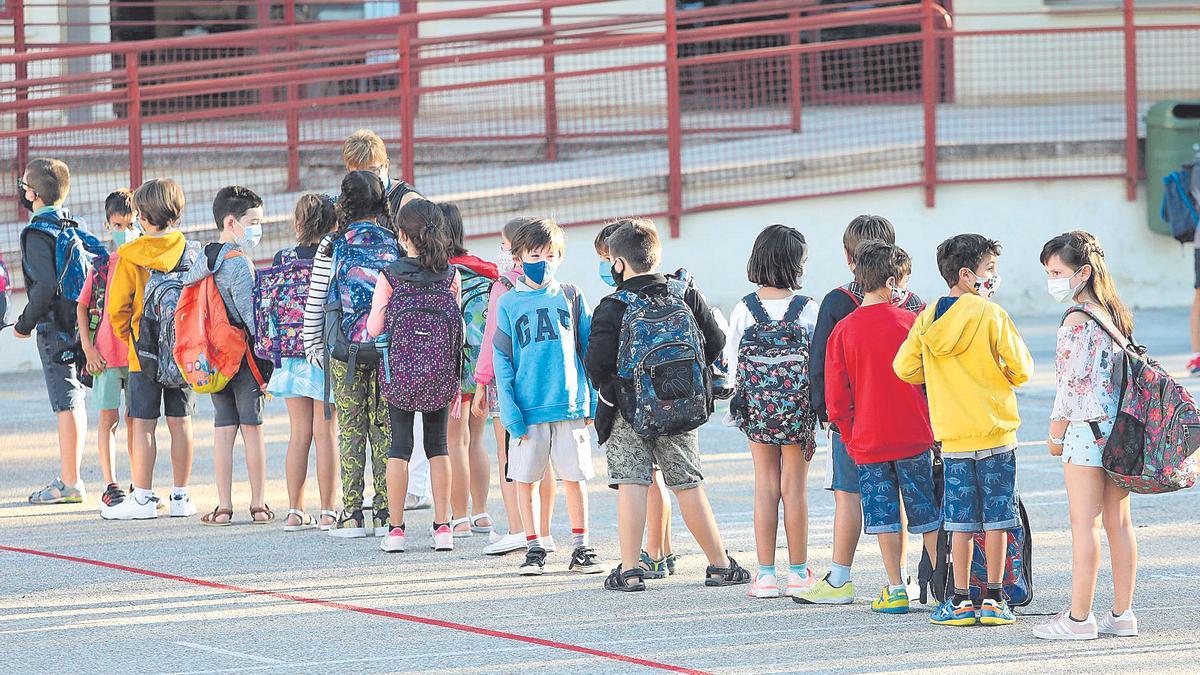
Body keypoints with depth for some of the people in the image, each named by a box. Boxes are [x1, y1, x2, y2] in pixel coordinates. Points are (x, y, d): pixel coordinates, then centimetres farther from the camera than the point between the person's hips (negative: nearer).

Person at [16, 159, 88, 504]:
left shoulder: (37, 232, -14)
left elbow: (46, 285, -24)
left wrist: (25, 323, -11)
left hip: (55, 328, -8)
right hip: (79, 326, 8)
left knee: (66, 404, -5)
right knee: (73, 401, 13)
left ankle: (70, 483, -2)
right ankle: (69, 477, 19)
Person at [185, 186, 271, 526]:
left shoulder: (203, 261, 10)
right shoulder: (239, 263, -13)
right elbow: (249, 312, -18)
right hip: (244, 356, -6)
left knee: (223, 429, 7)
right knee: (252, 428, 1)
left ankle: (223, 507, 4)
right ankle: (258, 505, 4)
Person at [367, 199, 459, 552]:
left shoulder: (389, 276, -10)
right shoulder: (451, 275, -4)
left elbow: (374, 328, -6)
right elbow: (457, 321, 2)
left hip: (399, 370, -1)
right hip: (441, 370, 2)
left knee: (399, 444, 6)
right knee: (438, 445, 10)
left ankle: (395, 528, 4)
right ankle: (442, 527, 8)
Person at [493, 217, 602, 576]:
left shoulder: (570, 297, 6)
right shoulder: (508, 304, 2)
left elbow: (588, 349, 9)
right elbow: (502, 362, 0)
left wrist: (592, 401, 4)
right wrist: (511, 412, -9)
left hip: (570, 404, 1)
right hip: (528, 409, -1)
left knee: (575, 476, 4)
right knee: (525, 479, 4)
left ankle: (580, 547, 13)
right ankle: (534, 548, 14)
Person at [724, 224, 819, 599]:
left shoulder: (745, 309, -3)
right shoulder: (806, 309, -8)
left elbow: (731, 359, 1)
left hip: (756, 407, 2)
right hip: (798, 406, -2)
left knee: (765, 485, 8)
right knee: (794, 486, 6)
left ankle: (766, 574, 7)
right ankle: (798, 573, 8)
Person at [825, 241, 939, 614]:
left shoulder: (843, 330, -3)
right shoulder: (911, 322, -6)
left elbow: (836, 393, -2)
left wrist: (848, 433, 11)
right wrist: (934, 423, 13)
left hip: (867, 439, 1)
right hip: (914, 435, -1)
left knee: (884, 515, 7)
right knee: (927, 513, 7)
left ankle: (896, 590, 5)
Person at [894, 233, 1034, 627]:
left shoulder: (928, 319, 2)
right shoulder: (991, 315, -9)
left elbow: (904, 367, 5)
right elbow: (1022, 369, -6)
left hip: (952, 437, 3)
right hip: (995, 432, -3)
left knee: (960, 521, 8)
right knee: (996, 519, 4)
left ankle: (960, 601, 7)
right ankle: (994, 600, 6)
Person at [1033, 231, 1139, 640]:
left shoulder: (1077, 320, -15)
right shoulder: (1116, 315, 11)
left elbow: (1071, 382, -16)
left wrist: (1055, 434, -6)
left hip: (1087, 429, -8)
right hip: (1119, 425, 8)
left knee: (1084, 522, -5)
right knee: (1118, 522, 9)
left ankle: (1079, 618, -4)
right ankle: (1122, 614, 11)